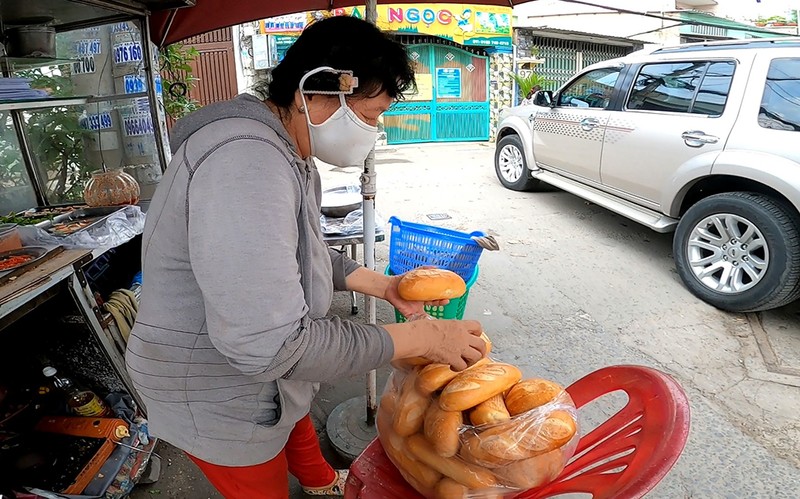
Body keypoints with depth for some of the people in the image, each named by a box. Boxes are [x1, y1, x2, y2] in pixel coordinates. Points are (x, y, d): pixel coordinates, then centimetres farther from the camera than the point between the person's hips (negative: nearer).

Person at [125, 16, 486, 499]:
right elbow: (270, 346, -39)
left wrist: (382, 285, 1)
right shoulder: (247, 163, -35)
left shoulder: (289, 155, 0)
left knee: (297, 420, 33)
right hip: (216, 397, -9)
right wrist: (421, 337, -30)